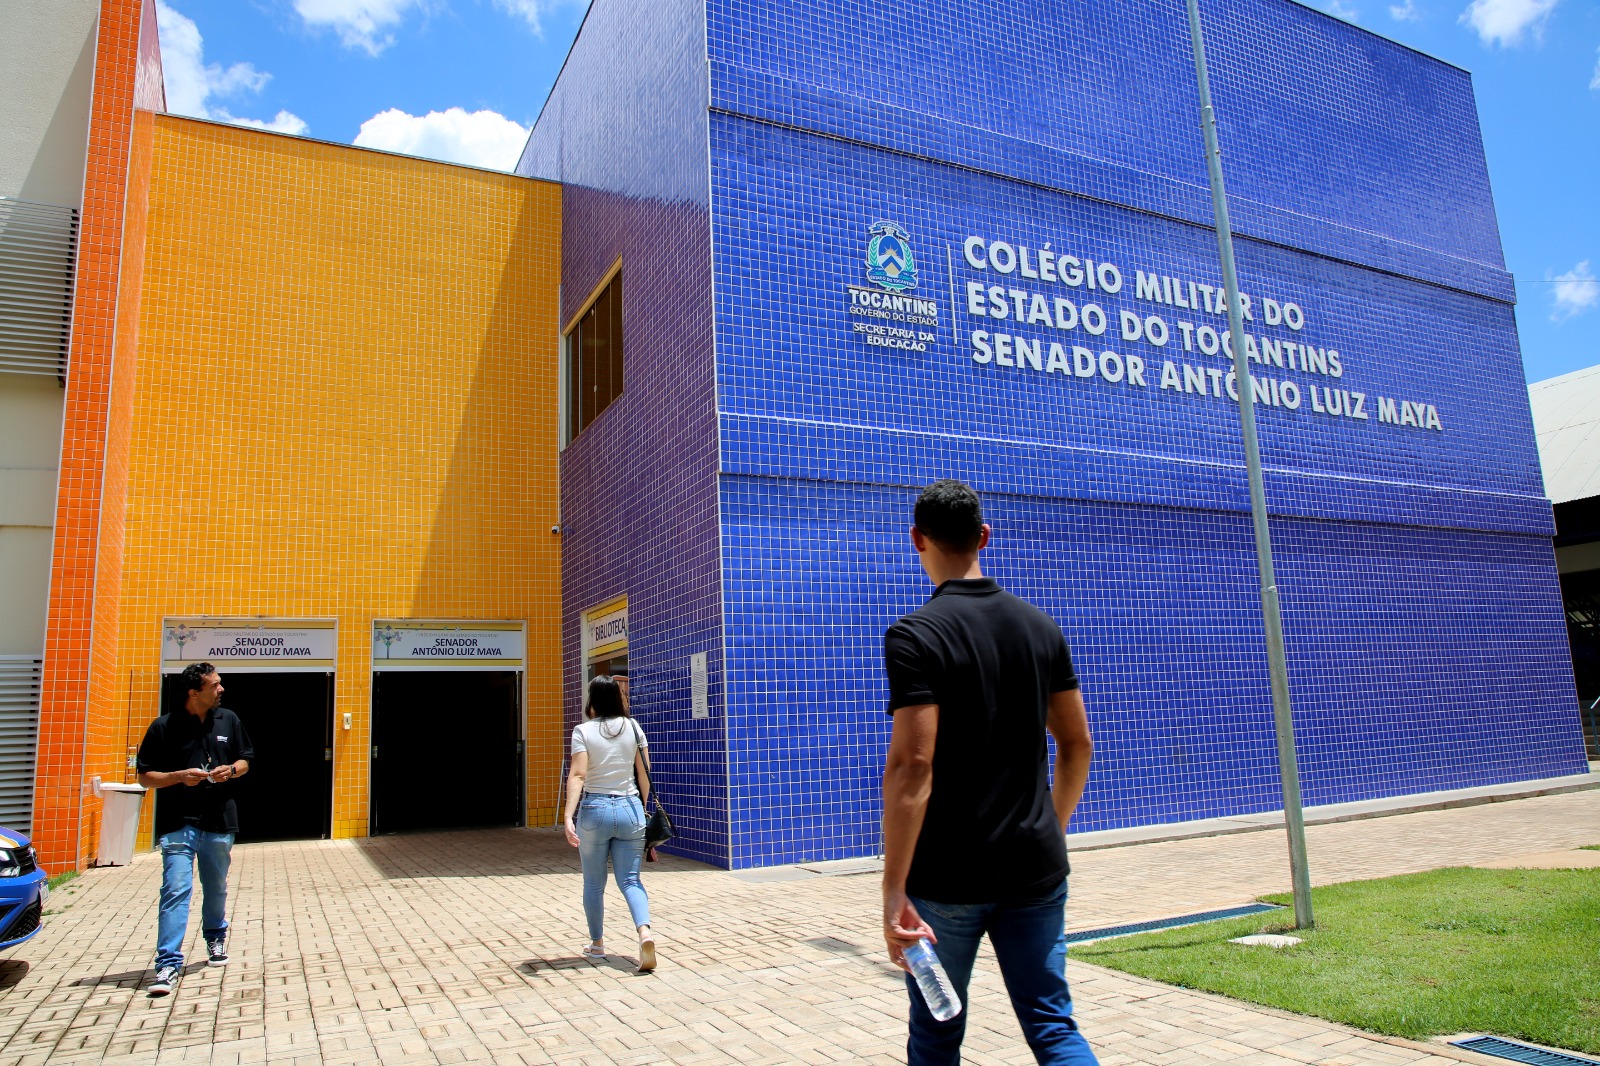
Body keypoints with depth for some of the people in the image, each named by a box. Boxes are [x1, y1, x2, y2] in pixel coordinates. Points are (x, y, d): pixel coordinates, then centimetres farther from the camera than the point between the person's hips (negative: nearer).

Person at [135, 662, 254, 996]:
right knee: (175, 889, -12)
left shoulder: (228, 720, 6)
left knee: (216, 888, 17)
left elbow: (245, 759, 15)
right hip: (179, 822, -3)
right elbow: (145, 777, -2)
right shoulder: (164, 727, -5)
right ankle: (168, 963, -8)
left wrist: (232, 770, -7)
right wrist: (179, 776, -18)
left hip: (219, 820, 4)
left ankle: (215, 938, 39)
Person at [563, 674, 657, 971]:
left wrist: (568, 816, -21)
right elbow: (644, 773, 4)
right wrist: (643, 808, 16)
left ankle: (597, 944, 27)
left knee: (593, 883, 15)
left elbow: (578, 775, -16)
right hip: (630, 808, 2)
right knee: (630, 880, 5)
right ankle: (645, 931, -19)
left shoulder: (583, 731, -5)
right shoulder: (632, 727, 3)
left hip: (594, 810, -2)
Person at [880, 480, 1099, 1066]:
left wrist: (894, 891, -20)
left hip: (947, 876, -4)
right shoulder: (1042, 626, 4)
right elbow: (1077, 744, 9)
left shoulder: (915, 635, -14)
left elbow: (913, 764, -22)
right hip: (1036, 865, 4)